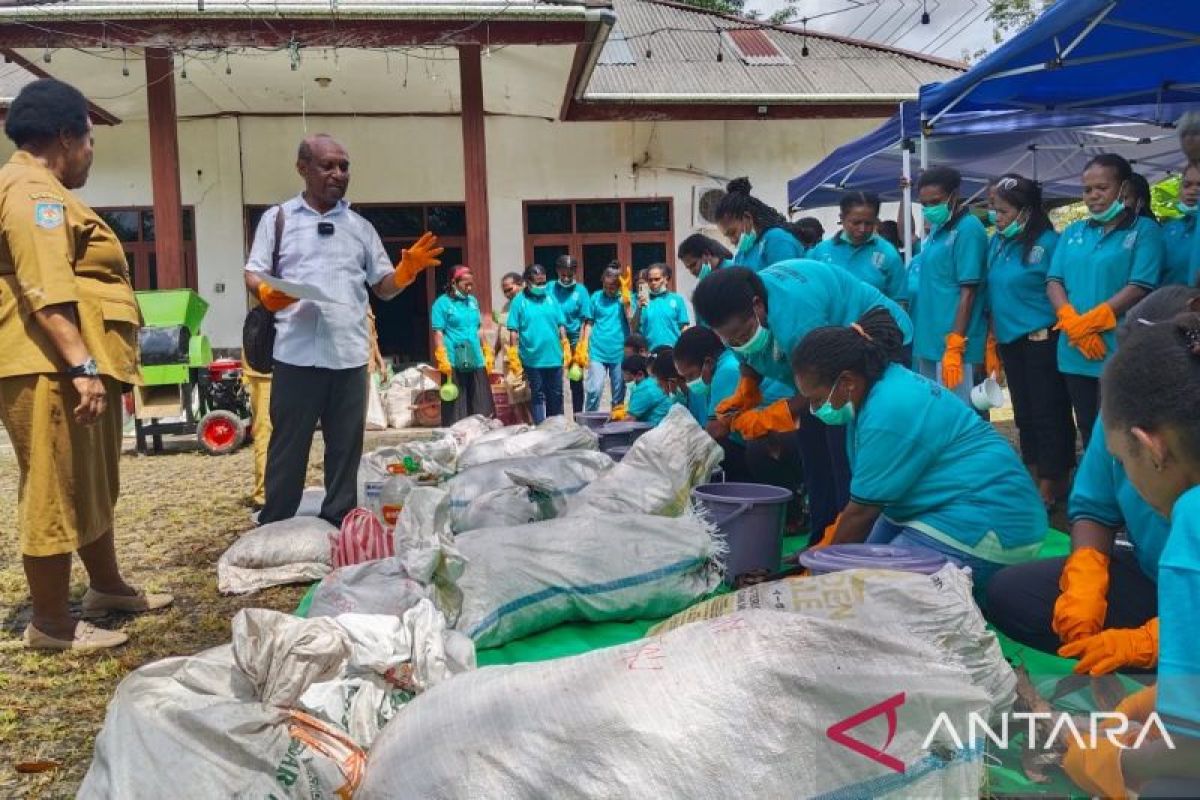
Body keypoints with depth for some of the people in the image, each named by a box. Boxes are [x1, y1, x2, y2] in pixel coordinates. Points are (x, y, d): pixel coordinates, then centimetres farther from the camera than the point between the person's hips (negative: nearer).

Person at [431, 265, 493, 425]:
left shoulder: (473, 301, 14)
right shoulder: (442, 303, -4)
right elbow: (438, 333, -9)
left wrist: (487, 354, 17)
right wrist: (442, 359, -16)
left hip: (476, 361, 6)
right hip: (454, 363, -6)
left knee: (482, 408, 9)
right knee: (456, 409, -1)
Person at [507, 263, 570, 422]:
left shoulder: (551, 298, 5)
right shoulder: (520, 301, -4)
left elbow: (561, 326, 9)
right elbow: (513, 331, -5)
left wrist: (566, 349, 6)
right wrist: (513, 355, -9)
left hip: (554, 357, 3)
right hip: (532, 359, -3)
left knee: (556, 395, 12)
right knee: (538, 395, 7)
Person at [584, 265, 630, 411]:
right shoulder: (596, 296, 2)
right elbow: (589, 323, 7)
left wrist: (625, 302, -16)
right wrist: (585, 348, 3)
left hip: (620, 353, 1)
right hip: (597, 352, -1)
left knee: (619, 394, 10)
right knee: (595, 390, -10)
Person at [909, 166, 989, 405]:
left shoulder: (968, 229, -10)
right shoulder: (936, 229, 14)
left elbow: (968, 292, -15)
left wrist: (954, 347, -19)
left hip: (951, 344, -8)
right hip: (928, 341, 8)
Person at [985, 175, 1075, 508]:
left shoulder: (1048, 242, -13)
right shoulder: (997, 242, 8)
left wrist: (1062, 335, -11)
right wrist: (994, 337, 12)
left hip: (1042, 341, -7)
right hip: (1010, 341, 7)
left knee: (1048, 413, 1)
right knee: (1024, 412, 15)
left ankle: (1053, 484, 11)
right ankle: (1034, 477, 27)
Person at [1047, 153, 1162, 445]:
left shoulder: (1145, 230, -1)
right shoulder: (1072, 232, 15)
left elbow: (1140, 287, -12)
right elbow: (1054, 281, 7)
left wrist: (1088, 322, -16)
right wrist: (1072, 322, -11)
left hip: (1120, 353, -5)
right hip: (1075, 352, 5)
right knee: (1088, 432, 13)